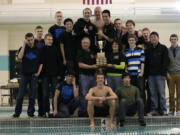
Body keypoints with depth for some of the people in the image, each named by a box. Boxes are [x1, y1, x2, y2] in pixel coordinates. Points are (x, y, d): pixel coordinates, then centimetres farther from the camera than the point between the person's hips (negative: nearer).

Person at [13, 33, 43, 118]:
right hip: (24, 75, -1)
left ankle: (30, 112, 13)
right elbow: (19, 57, -17)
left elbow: (41, 63, 11)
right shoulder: (23, 48, 3)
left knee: (32, 96, 3)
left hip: (34, 76, 1)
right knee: (20, 95, -2)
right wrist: (24, 45, -15)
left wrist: (38, 72, -2)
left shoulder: (37, 50, 6)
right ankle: (17, 112, 7)